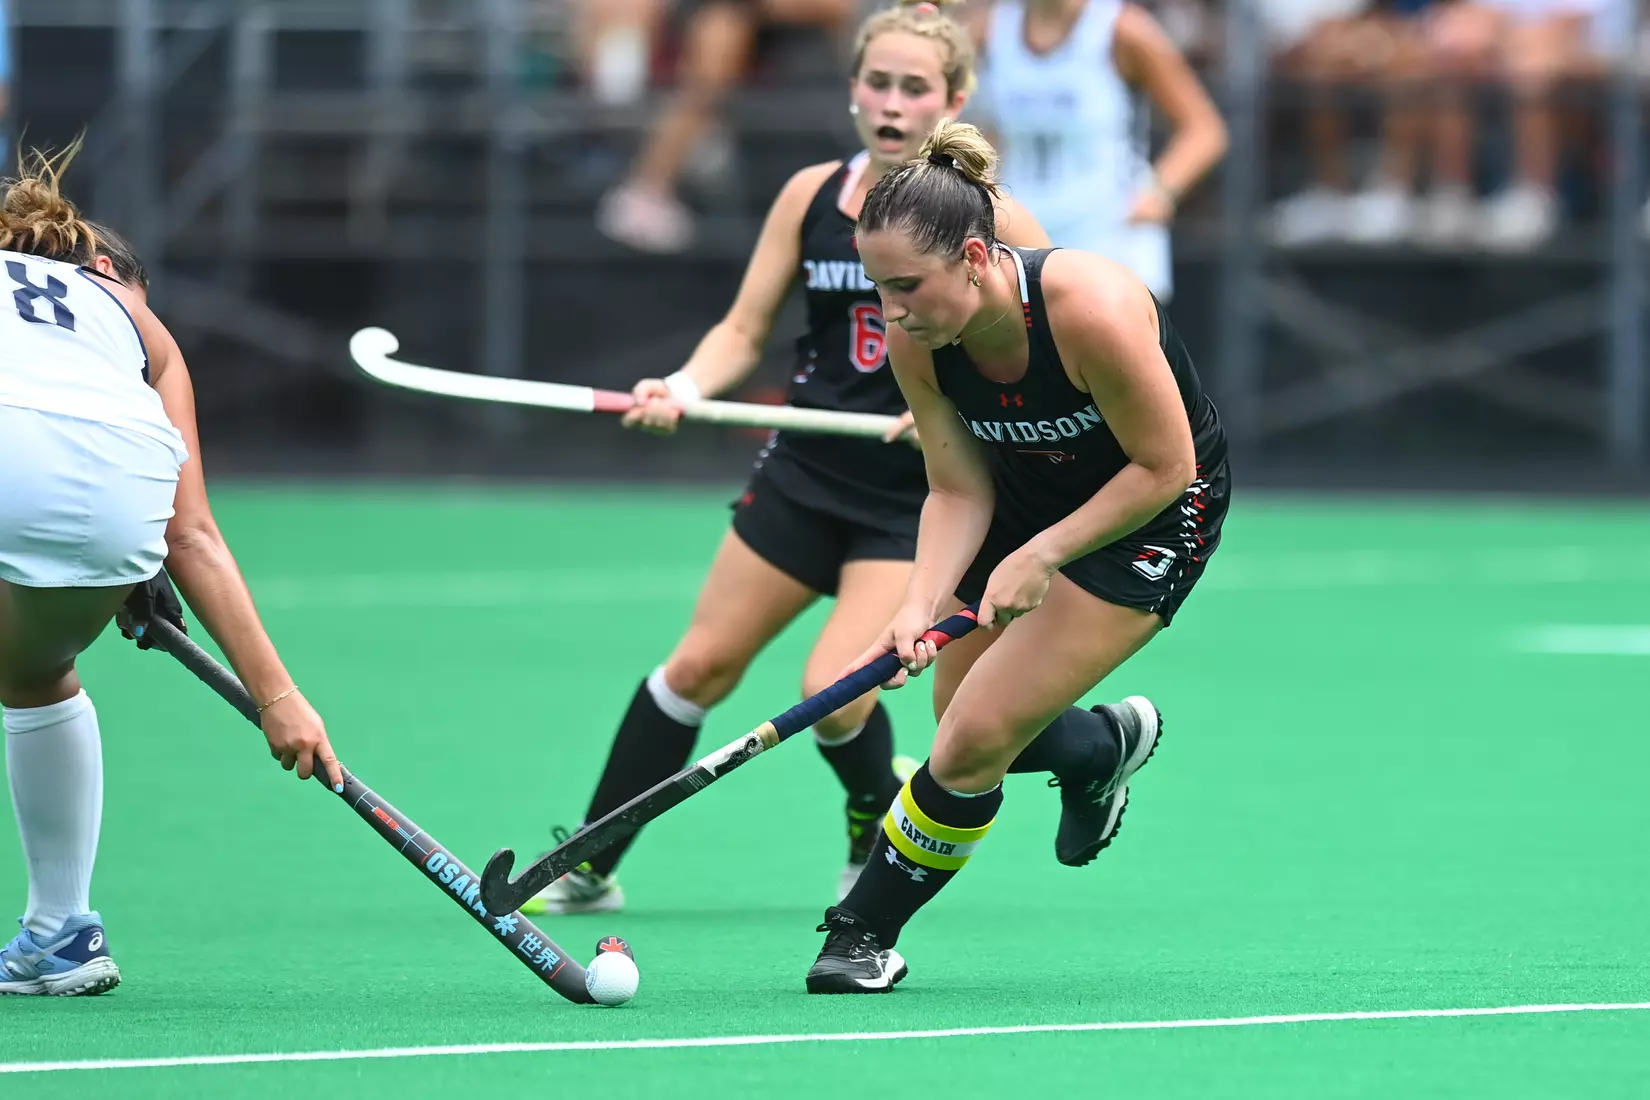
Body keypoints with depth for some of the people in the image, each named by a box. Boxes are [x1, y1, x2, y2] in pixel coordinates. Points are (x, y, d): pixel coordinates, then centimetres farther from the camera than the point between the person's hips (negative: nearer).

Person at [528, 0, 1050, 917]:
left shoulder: (993, 222, -11)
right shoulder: (812, 196, 0)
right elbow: (743, 331, 4)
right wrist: (683, 389, -16)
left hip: (919, 499, -4)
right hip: (805, 473, 4)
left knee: (834, 691, -17)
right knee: (699, 667, 6)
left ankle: (877, 834, 16)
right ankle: (585, 870, 18)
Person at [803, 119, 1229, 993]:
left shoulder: (1087, 310, -36)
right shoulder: (915, 339, -19)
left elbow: (1164, 468, -24)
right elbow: (960, 490, -10)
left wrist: (1040, 557, -26)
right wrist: (921, 604, -26)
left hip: (1150, 516, -6)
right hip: (1026, 491, 6)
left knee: (976, 738, -16)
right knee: (963, 728, 7)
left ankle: (866, 931, 2)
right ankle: (1107, 744, 40)